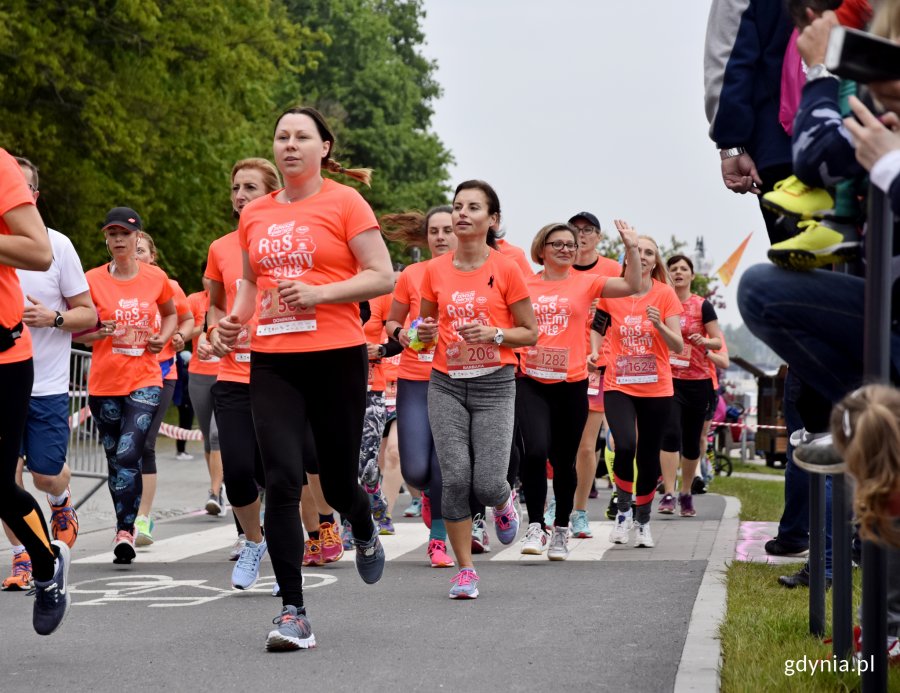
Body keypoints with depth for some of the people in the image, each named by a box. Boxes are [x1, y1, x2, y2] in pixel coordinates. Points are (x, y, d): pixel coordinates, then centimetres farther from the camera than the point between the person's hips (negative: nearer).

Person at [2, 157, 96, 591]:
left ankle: (61, 502, 35)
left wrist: (53, 318, -17)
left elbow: (88, 314, 2)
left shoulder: (57, 245, -3)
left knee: (46, 474, -1)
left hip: (47, 382, -1)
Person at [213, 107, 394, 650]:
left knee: (338, 482, 8)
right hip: (272, 361, 3)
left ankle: (366, 534, 46)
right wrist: (235, 318, 7)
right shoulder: (255, 215, 12)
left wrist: (318, 293, -17)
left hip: (336, 357, -3)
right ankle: (294, 614, -7)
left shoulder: (345, 202, -2)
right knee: (282, 480, -10)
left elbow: (383, 277, -6)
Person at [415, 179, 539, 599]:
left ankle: (504, 502, 29)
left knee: (487, 484, -10)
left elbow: (530, 333, 2)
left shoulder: (506, 269, -3)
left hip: (494, 385, -2)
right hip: (446, 385, 2)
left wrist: (494, 334, -15)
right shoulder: (435, 270, 5)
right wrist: (424, 333, -4)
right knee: (454, 478, -9)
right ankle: (465, 569, 5)